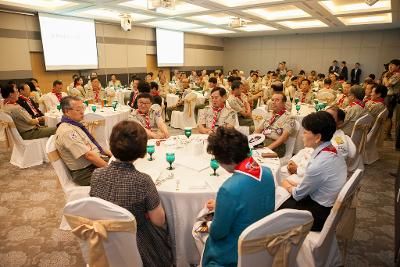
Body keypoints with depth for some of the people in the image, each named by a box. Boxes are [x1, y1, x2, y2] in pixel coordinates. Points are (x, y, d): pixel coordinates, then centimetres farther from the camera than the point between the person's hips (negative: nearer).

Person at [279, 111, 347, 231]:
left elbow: (298, 194, -15)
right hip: (331, 207, 8)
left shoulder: (319, 165, -32)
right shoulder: (334, 151, -6)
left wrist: (287, 186, 4)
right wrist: (295, 184, 6)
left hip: (319, 214, -8)